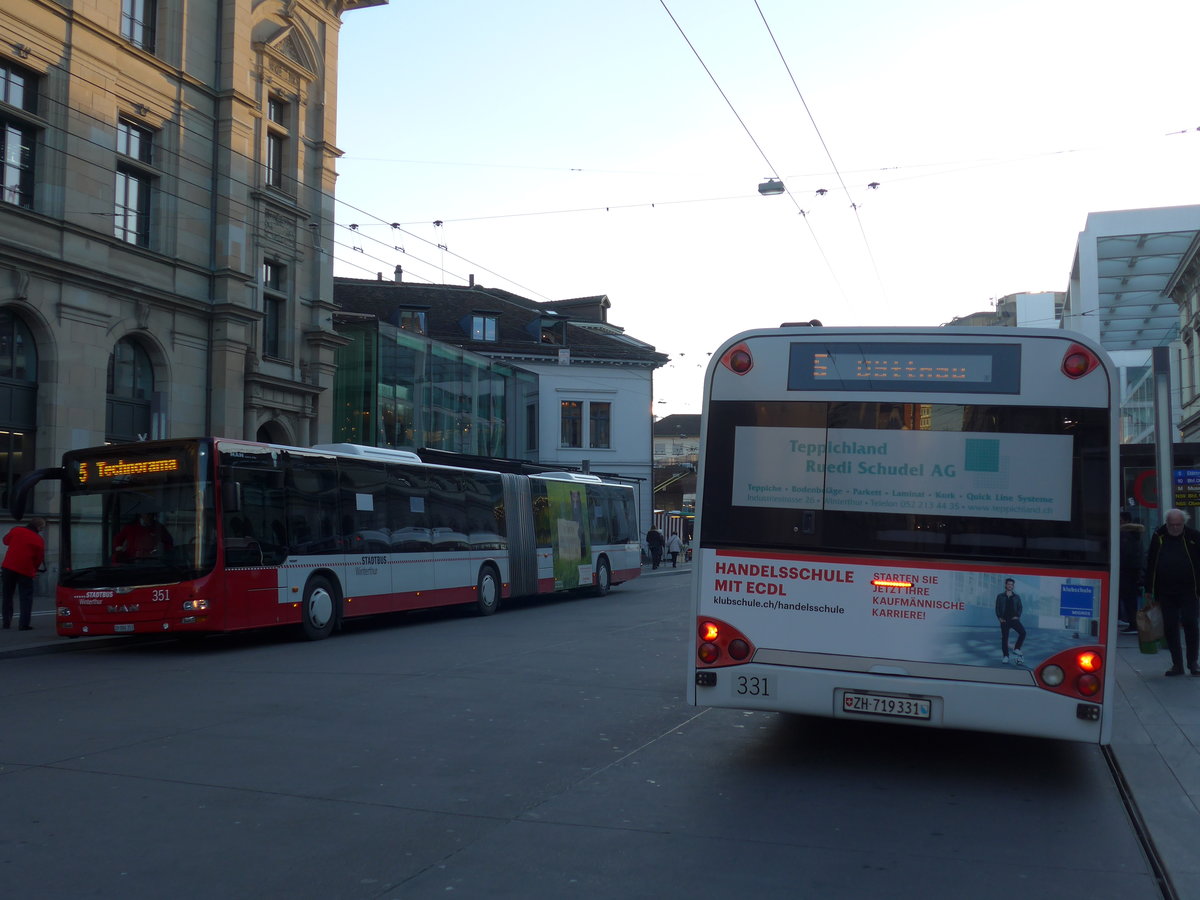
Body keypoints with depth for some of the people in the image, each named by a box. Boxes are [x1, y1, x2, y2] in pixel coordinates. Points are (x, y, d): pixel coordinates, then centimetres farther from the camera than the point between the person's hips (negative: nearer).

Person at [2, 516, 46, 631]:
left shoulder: (16, 530, 0)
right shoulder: (39, 540, -6)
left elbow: (6, 541, 16)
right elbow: (39, 558, -1)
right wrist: (34, 569, 15)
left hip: (8, 567, 3)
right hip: (25, 570, -3)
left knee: (7, 595, 16)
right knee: (26, 597, 5)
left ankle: (6, 622, 17)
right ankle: (24, 624, -3)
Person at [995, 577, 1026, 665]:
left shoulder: (1017, 597, 11)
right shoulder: (1000, 596, 8)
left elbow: (1019, 608, 10)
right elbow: (997, 608, 6)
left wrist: (1017, 616, -6)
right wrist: (1000, 617, -6)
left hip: (1014, 619, 1)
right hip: (1004, 620, -1)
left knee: (1022, 632, -22)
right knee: (1004, 638, -1)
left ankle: (1016, 649, -8)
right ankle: (1005, 656, 7)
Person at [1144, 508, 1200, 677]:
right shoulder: (1158, 537, 5)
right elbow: (1150, 563, 9)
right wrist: (1149, 589, 7)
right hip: (1166, 592, 2)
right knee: (1170, 628, 4)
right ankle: (1177, 664, 14)